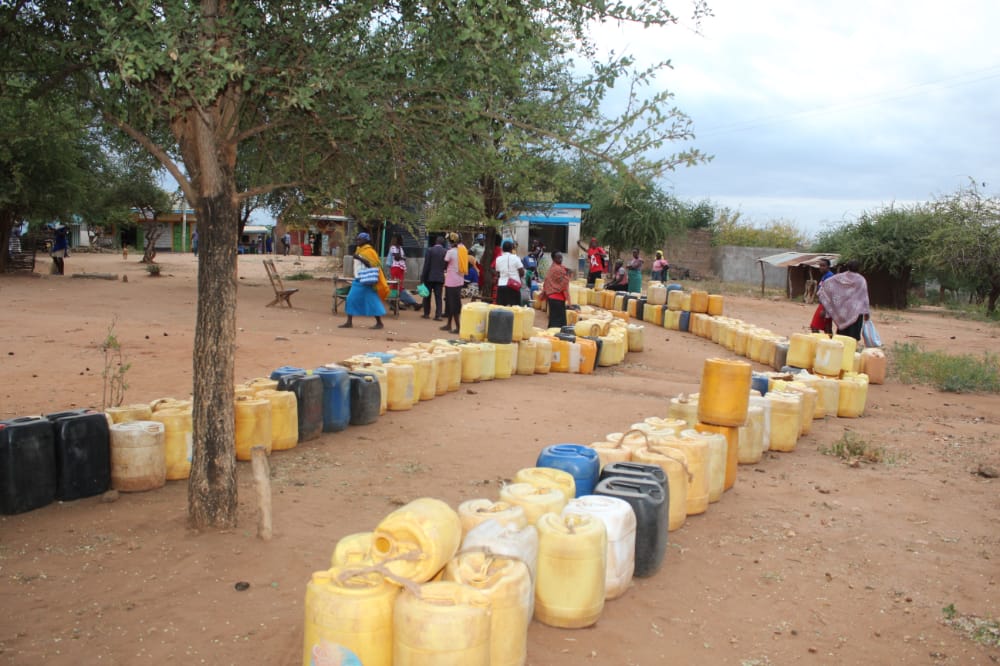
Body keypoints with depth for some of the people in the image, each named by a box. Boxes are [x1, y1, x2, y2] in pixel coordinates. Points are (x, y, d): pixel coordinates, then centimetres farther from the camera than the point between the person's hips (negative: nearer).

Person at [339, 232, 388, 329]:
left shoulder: (369, 251, -11)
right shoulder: (359, 250, 15)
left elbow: (371, 264, -21)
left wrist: (359, 258, -23)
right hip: (358, 280, 9)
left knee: (371, 300, -5)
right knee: (351, 299, 6)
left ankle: (379, 322, 3)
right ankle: (349, 322, 11)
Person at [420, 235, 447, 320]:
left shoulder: (430, 250, -8)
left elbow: (426, 265, -9)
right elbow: (446, 266, 1)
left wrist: (423, 277, -5)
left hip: (429, 277, -2)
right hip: (440, 277, 2)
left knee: (427, 295, 11)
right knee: (438, 297, 5)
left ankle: (426, 313, 16)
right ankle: (438, 315, -1)